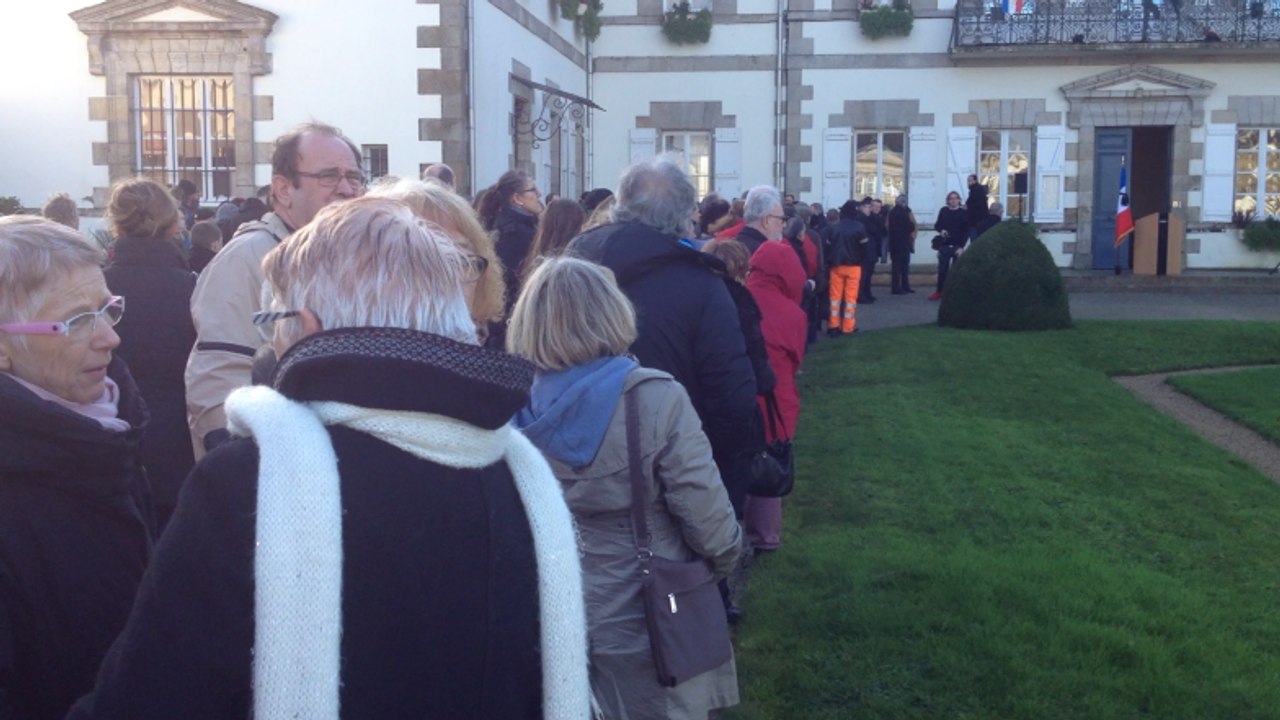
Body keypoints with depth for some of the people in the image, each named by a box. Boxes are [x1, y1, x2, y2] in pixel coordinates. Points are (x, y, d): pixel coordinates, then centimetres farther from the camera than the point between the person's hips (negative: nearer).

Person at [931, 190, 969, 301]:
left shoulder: (963, 213, -3)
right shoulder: (943, 211, 4)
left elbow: (966, 232, -5)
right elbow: (937, 225, 14)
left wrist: (961, 246, -13)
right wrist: (941, 230, -9)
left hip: (957, 246, -2)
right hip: (944, 246, 2)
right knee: (942, 269, 6)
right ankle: (939, 291, 16)